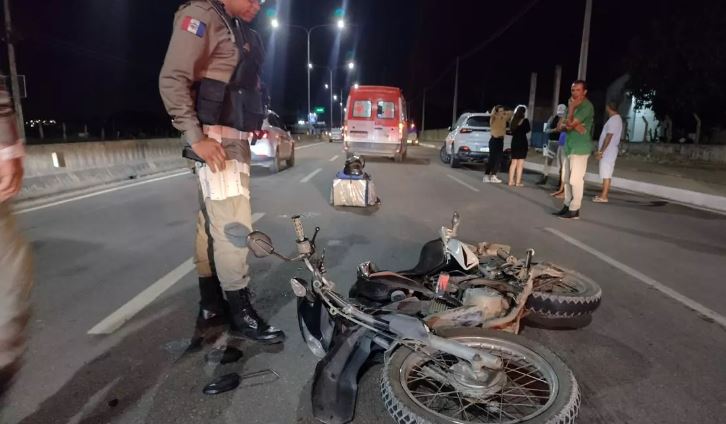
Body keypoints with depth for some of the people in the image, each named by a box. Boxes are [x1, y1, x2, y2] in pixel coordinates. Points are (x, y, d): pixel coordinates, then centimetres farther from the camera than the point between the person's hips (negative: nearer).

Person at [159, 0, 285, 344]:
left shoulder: (241, 31, 21)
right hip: (214, 138, -9)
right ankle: (240, 313, 0)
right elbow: (172, 80, -15)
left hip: (235, 138, 9)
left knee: (213, 223, 10)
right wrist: (196, 137, -21)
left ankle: (211, 307, 20)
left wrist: (260, 125, 11)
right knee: (233, 224, -10)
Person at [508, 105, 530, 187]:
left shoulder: (513, 120, 7)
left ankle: (511, 181, 13)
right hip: (522, 142, -6)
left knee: (514, 162, 13)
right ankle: (518, 182, -5)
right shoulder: (525, 120, -9)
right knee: (520, 163, -3)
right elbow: (528, 130, 1)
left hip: (514, 142, 6)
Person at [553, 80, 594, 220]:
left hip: (580, 148, -9)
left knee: (575, 179, -10)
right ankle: (567, 206, 17)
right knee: (567, 179, 11)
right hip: (569, 147, 9)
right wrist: (573, 126, -10)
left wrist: (571, 107, -6)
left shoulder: (587, 106, -11)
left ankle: (574, 210, -7)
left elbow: (570, 124, -19)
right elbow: (562, 125, 10)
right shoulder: (573, 105, 17)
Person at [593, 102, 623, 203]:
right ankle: (603, 194, 18)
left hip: (607, 152, -10)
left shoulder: (613, 120, -15)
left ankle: (604, 197, -8)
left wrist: (601, 151, -20)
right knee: (606, 174, 13)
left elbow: (609, 137, -21)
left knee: (606, 174, -9)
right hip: (608, 151, 10)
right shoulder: (617, 118, 17)